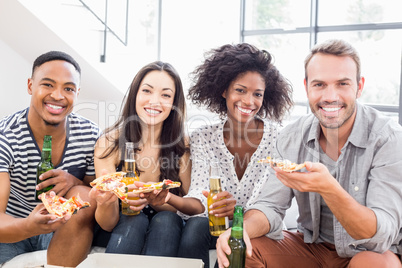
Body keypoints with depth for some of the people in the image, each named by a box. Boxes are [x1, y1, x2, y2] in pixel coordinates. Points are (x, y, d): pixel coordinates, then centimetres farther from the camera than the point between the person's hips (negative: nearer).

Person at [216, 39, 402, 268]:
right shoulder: (292, 137, -7)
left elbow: (382, 234, -27)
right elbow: (271, 206, -6)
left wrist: (329, 188, -44)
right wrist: (242, 229, -28)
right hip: (311, 245, 3)